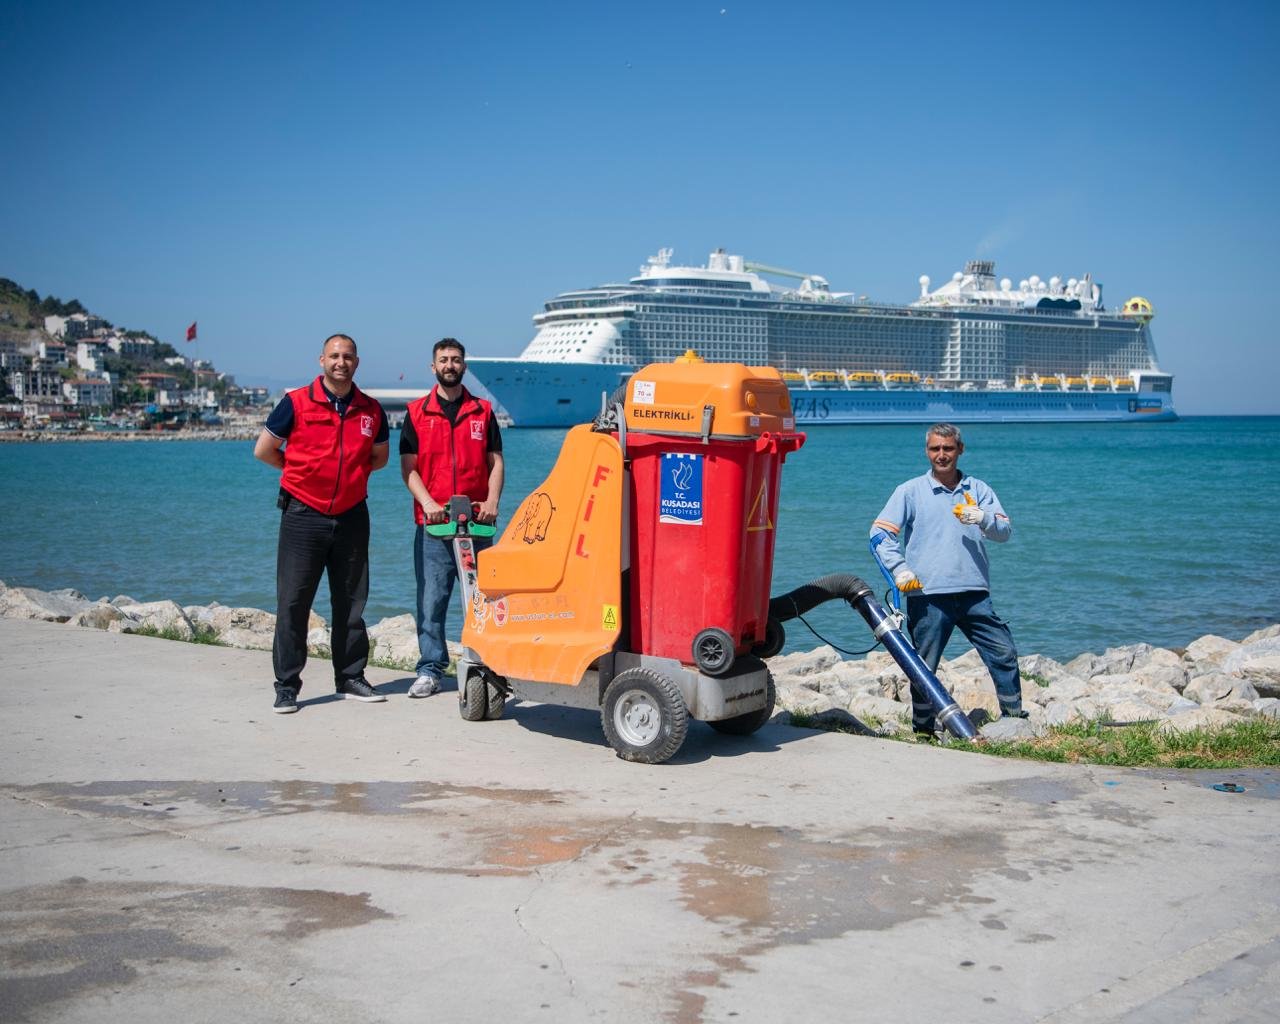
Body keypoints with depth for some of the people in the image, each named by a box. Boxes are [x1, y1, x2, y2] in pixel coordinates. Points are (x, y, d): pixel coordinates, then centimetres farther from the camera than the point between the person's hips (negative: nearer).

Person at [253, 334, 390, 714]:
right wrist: (306, 471, 7)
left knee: (351, 602, 9)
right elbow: (263, 450, 2)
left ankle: (351, 677, 19)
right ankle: (287, 685, 4)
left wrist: (351, 473, 6)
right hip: (304, 515, -3)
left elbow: (380, 456, 20)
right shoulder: (296, 403, -4)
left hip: (352, 516, 3)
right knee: (293, 601, -3)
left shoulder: (371, 410, 6)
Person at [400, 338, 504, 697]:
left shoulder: (482, 411, 12)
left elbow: (495, 462, 10)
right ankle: (430, 670, 6)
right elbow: (408, 466, 4)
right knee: (431, 599, -1)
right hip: (432, 523, -1)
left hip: (476, 522, 1)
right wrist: (428, 502, -11)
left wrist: (492, 500, -6)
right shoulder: (417, 412, 9)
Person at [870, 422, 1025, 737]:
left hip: (974, 594, 2)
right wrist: (899, 569, -12)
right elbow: (880, 533, 1)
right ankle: (923, 728, 13)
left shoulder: (978, 490, 14)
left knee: (1004, 653, -1)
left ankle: (1014, 718, 10)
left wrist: (982, 518, -18)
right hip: (928, 596, -2)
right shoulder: (911, 491, 6)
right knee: (924, 664, 2)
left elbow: (1005, 531, 4)